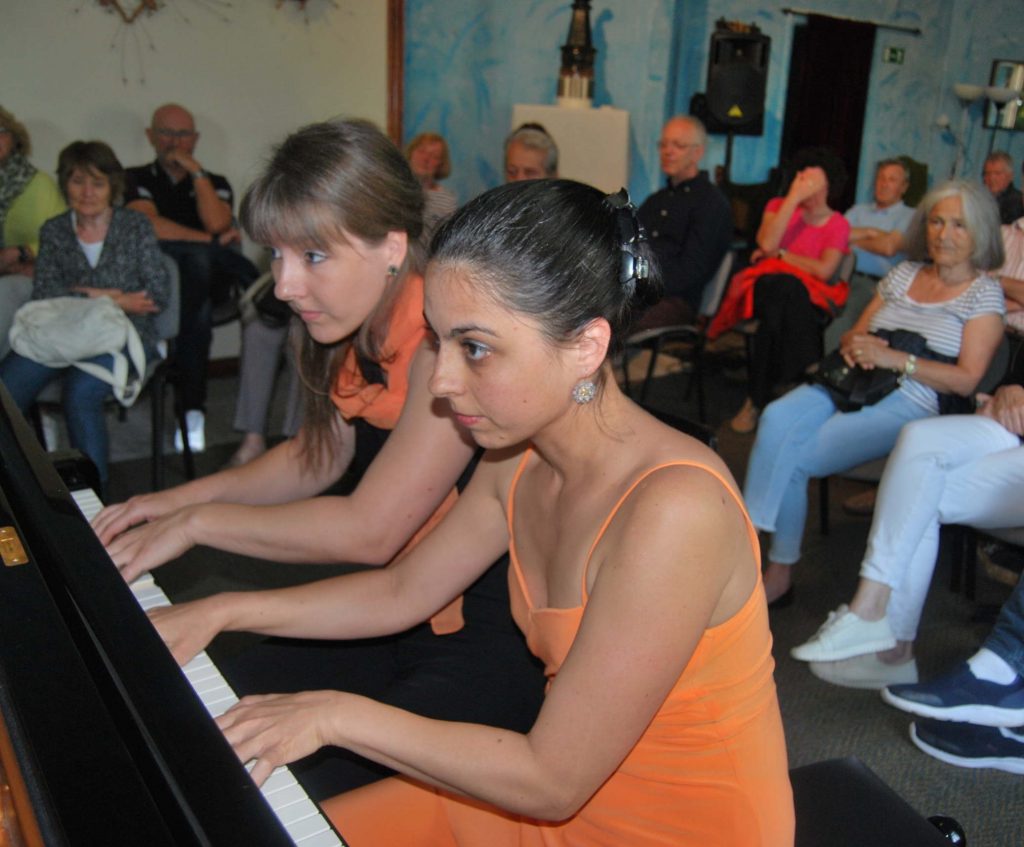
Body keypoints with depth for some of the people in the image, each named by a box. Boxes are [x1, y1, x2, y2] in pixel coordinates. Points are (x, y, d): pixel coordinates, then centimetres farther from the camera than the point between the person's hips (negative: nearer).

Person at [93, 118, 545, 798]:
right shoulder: (360, 329, 3)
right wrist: (187, 496, 8)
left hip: (495, 639, -8)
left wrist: (199, 522, -13)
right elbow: (319, 457, 18)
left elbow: (370, 530, -25)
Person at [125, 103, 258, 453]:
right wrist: (210, 242, -8)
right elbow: (150, 227, -5)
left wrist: (196, 172, 0)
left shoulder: (215, 183, 22)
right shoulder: (137, 179, 16)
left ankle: (192, 410, -33)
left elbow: (217, 224, -1)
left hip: (205, 278, 2)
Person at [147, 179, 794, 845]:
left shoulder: (671, 509, -32)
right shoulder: (519, 460, -7)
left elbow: (551, 780, -27)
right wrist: (221, 611, 1)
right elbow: (402, 591, 8)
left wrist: (339, 716, -21)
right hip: (566, 788, 6)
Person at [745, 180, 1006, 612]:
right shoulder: (904, 273, 20)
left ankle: (780, 569, -14)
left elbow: (966, 379, -5)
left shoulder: (984, 293, 5)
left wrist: (895, 359, -15)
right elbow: (855, 333, 22)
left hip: (911, 403, -4)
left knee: (793, 457, -26)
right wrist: (855, 345, -4)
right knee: (777, 418, -29)